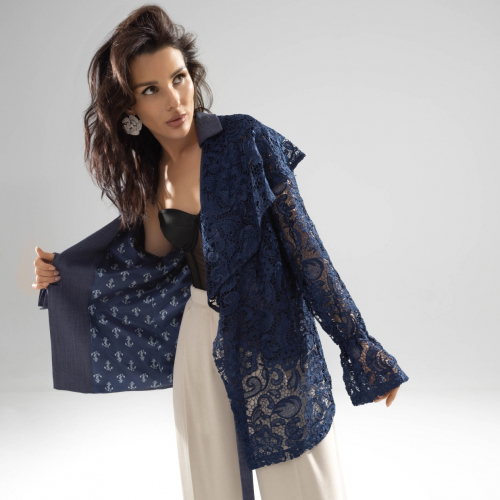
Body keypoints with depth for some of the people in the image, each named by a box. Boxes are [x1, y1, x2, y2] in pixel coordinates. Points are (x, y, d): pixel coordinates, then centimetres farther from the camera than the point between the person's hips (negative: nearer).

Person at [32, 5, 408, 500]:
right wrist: (62, 275, 8)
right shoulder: (146, 169, 2)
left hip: (270, 340, -4)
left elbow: (303, 246, -13)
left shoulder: (246, 142, -14)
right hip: (200, 335, 5)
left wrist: (358, 347, -11)